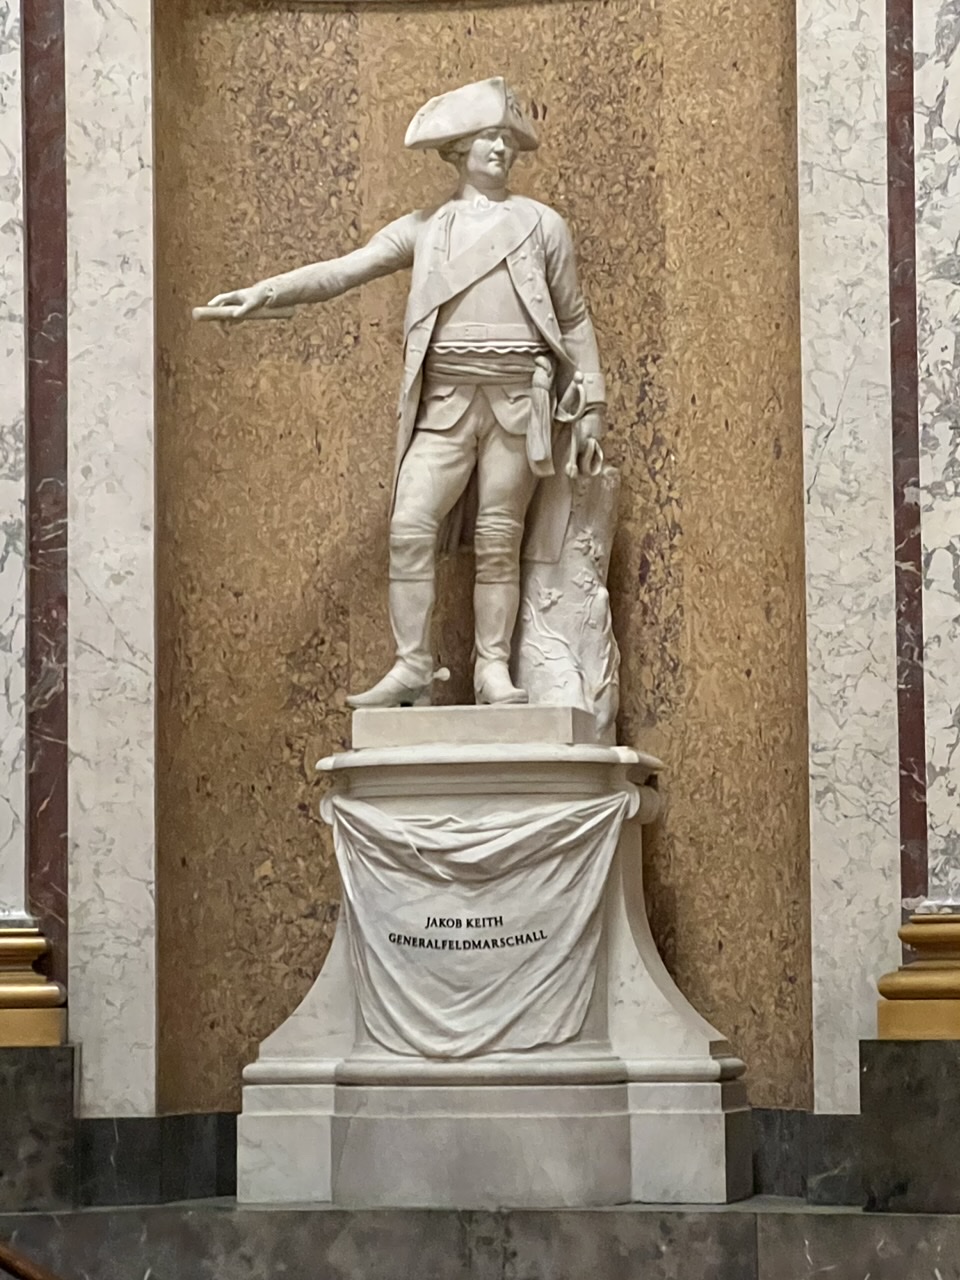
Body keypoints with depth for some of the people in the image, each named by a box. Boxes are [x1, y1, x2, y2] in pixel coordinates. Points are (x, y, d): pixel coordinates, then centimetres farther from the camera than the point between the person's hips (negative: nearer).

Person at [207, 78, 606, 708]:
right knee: (411, 528, -10)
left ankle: (495, 670, 5)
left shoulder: (542, 225, 12)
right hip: (445, 400, 1)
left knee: (500, 539, -2)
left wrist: (590, 410, 7)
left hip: (519, 400, -1)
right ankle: (412, 669, -4)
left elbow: (575, 320, 13)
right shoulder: (425, 229, 14)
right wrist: (265, 292, -7)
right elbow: (345, 270, 6)